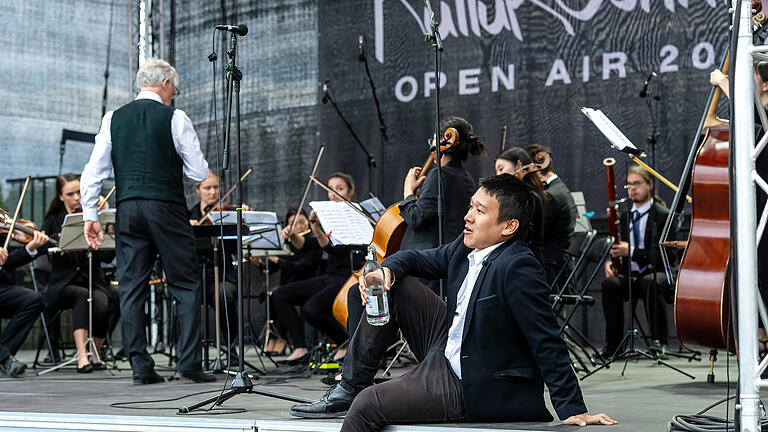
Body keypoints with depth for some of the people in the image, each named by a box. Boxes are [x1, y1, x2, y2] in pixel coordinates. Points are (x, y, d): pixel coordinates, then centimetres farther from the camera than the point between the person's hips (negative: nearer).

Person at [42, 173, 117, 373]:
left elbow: (106, 257, -6)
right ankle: (82, 358, -42)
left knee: (101, 303, -31)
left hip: (93, 282, 1)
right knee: (83, 296, -34)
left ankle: (96, 354, -8)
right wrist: (60, 237, -26)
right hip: (63, 285, -1)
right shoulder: (54, 220, 8)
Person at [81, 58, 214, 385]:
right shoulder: (174, 119, -2)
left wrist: (89, 215, 8)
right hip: (167, 209, -4)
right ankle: (189, 362, -4)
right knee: (185, 286, 3)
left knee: (131, 288, 6)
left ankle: (140, 367, 4)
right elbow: (200, 172, -3)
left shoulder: (113, 119, 9)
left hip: (128, 210, 4)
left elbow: (93, 172, 4)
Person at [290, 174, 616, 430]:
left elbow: (548, 343, -25)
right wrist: (387, 269, -6)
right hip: (447, 351, 9)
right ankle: (349, 389, 11)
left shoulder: (518, 267, -26)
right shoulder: (467, 247, 2)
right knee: (394, 285, 5)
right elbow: (418, 260, 18)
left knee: (368, 405, -18)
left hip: (477, 388, -9)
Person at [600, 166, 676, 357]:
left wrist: (632, 252, -20)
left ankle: (659, 340, -30)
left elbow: (664, 255, -10)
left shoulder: (663, 215, -1)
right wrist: (610, 261, -6)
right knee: (610, 284, -30)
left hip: (656, 274, -4)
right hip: (629, 275, 4)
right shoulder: (623, 216, 17)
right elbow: (616, 248, 19)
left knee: (652, 284, -40)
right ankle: (613, 342, -23)